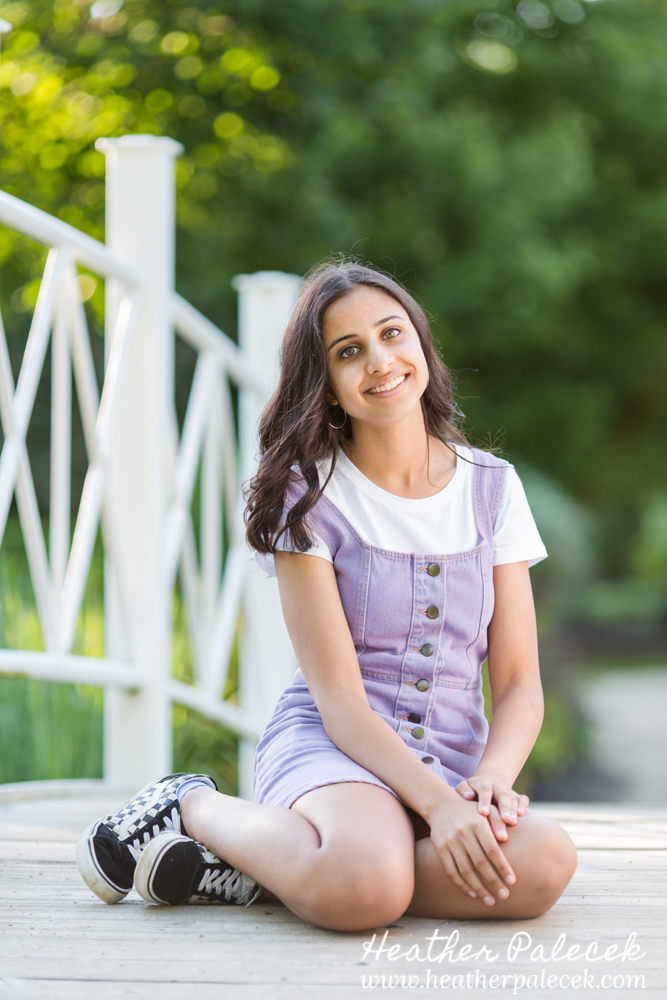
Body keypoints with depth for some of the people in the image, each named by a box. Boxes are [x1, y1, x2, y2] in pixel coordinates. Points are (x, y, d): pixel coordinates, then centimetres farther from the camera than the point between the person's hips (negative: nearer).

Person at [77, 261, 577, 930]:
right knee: (364, 886, -40)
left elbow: (519, 683, 5)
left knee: (543, 863, -32)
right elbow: (337, 695, -10)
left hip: (452, 762, 4)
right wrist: (438, 804, -24)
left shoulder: (493, 486, 8)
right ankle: (194, 806, -6)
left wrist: (489, 781, -16)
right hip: (329, 746, -4)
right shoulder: (307, 493, -3)